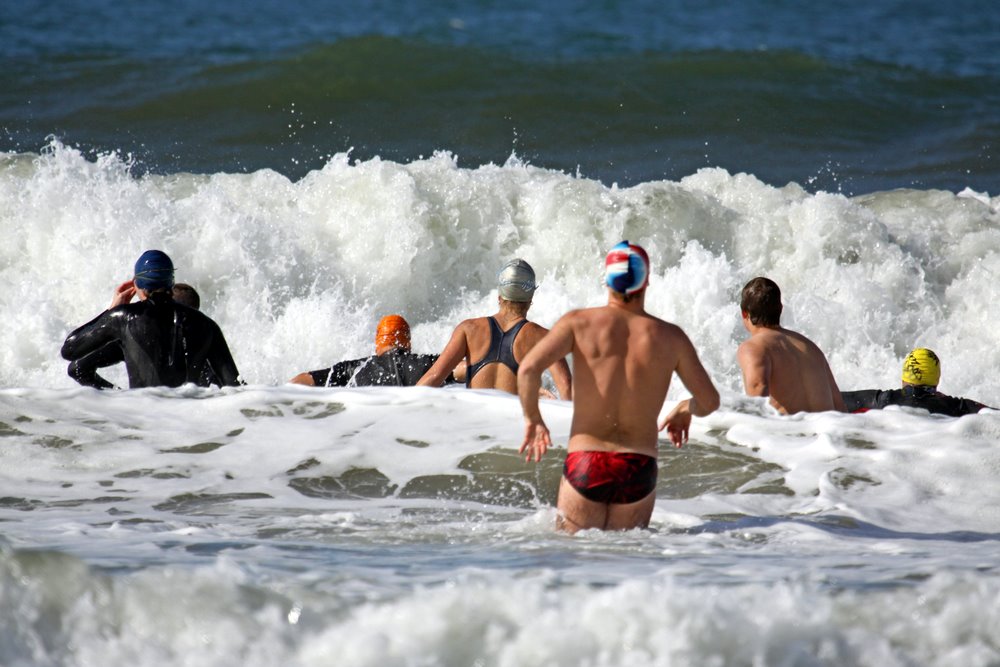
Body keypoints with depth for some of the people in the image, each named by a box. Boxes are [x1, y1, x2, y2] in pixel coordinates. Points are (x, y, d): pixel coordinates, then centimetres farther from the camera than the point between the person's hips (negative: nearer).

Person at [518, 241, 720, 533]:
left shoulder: (579, 322, -1)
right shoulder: (671, 337, 3)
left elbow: (529, 368, -12)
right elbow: (709, 401, 10)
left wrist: (532, 420, 5)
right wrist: (684, 410, 33)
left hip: (584, 465, 0)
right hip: (639, 471, 0)